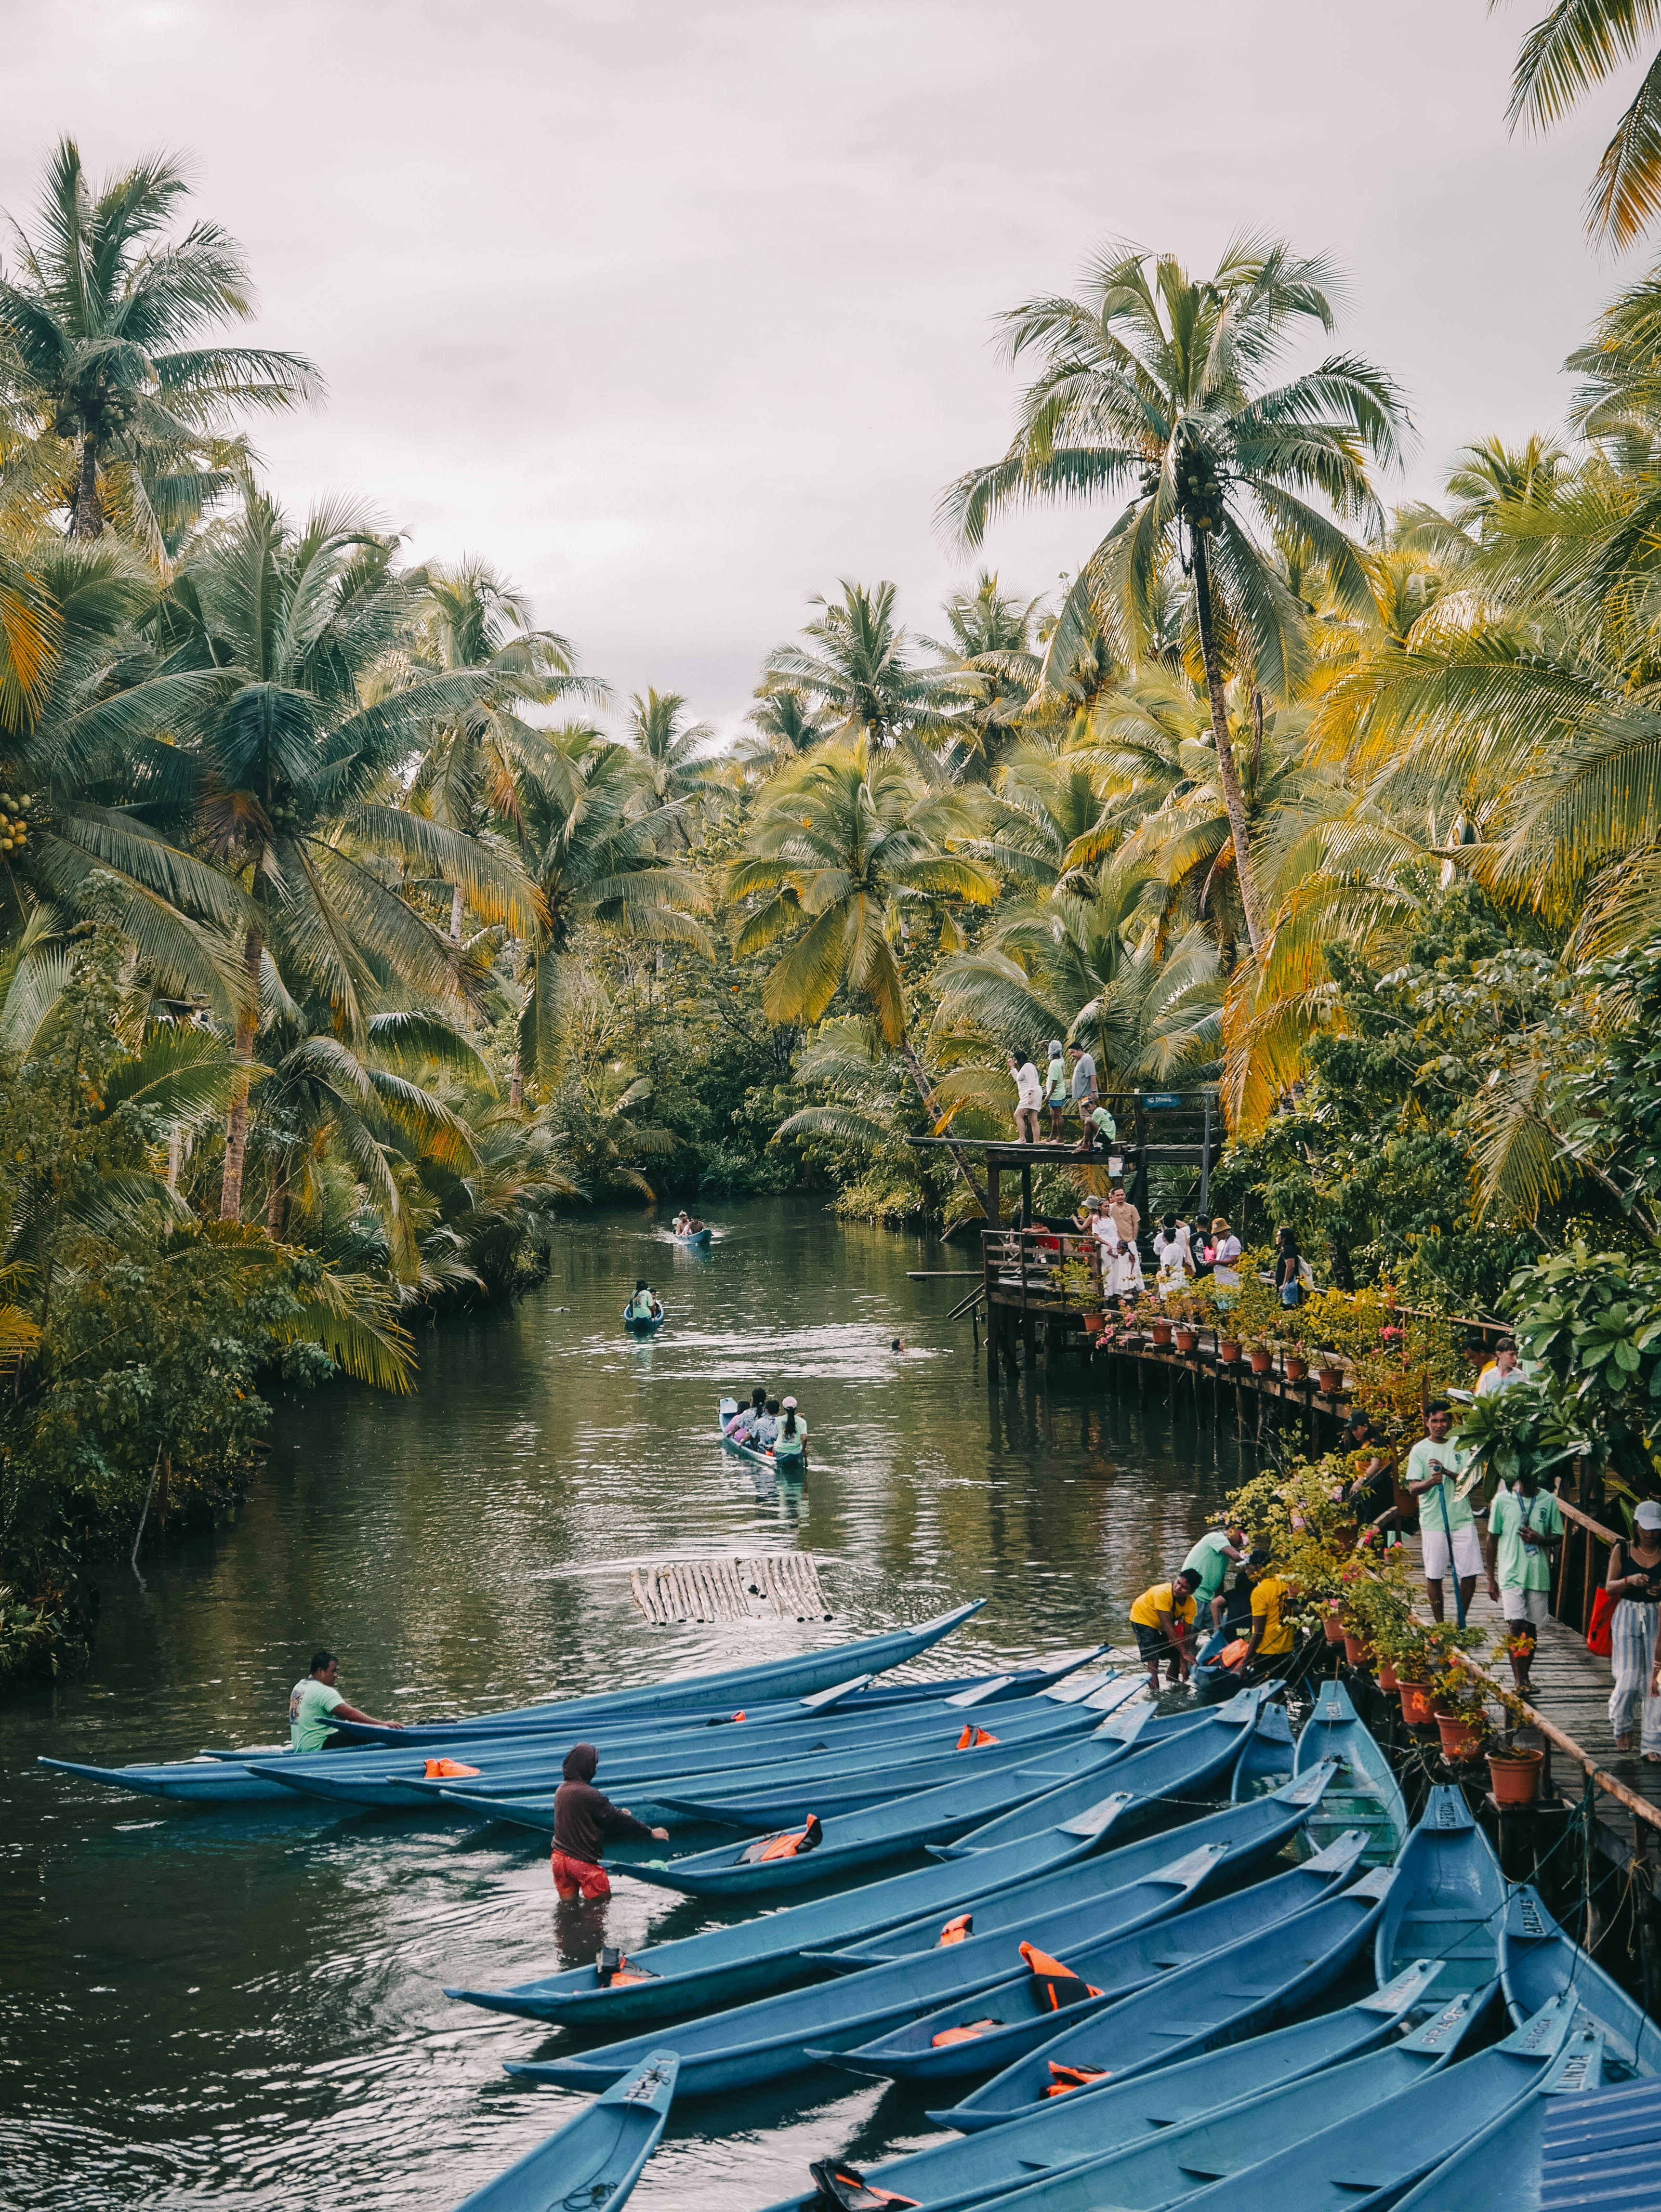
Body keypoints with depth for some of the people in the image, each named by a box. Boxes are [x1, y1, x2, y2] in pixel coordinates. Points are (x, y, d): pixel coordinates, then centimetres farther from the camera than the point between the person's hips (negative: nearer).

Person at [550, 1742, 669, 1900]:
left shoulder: (561, 1790, 4)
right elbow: (619, 1820, -16)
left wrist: (617, 1812, 13)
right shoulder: (588, 1794, -21)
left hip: (559, 1858, 8)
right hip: (583, 1863, -8)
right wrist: (650, 1833, -6)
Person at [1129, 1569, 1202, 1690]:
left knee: (1177, 1657, 5)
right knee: (1153, 1659, -19)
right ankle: (1155, 1692, -16)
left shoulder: (1191, 1605, -22)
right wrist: (1184, 1652, -38)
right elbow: (1167, 1626, -39)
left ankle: (1173, 1683, 30)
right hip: (1143, 1619, -6)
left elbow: (1186, 1635, -17)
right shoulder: (1163, 1593, -40)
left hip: (1161, 1625, 6)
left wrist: (1184, 1663, -20)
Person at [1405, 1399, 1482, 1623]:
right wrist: (1430, 1482, -28)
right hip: (1433, 1522, -2)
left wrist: (1448, 1473, -19)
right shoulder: (1420, 1450, 0)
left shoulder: (1461, 1446, 7)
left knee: (1470, 1573, 1)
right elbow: (1412, 1489, -7)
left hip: (1462, 1519, 2)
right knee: (1434, 1576, 2)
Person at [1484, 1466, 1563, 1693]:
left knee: (1531, 1628, 9)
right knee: (1516, 1626, -12)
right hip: (1511, 1574, -2)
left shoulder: (1549, 1500, 3)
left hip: (1539, 1575, 3)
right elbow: (1492, 1539, 3)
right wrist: (1491, 1579, 3)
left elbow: (1558, 1537, 10)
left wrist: (1540, 1540, -13)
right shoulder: (1503, 1500, -2)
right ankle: (1520, 1681, -10)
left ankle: (1524, 1678, 22)